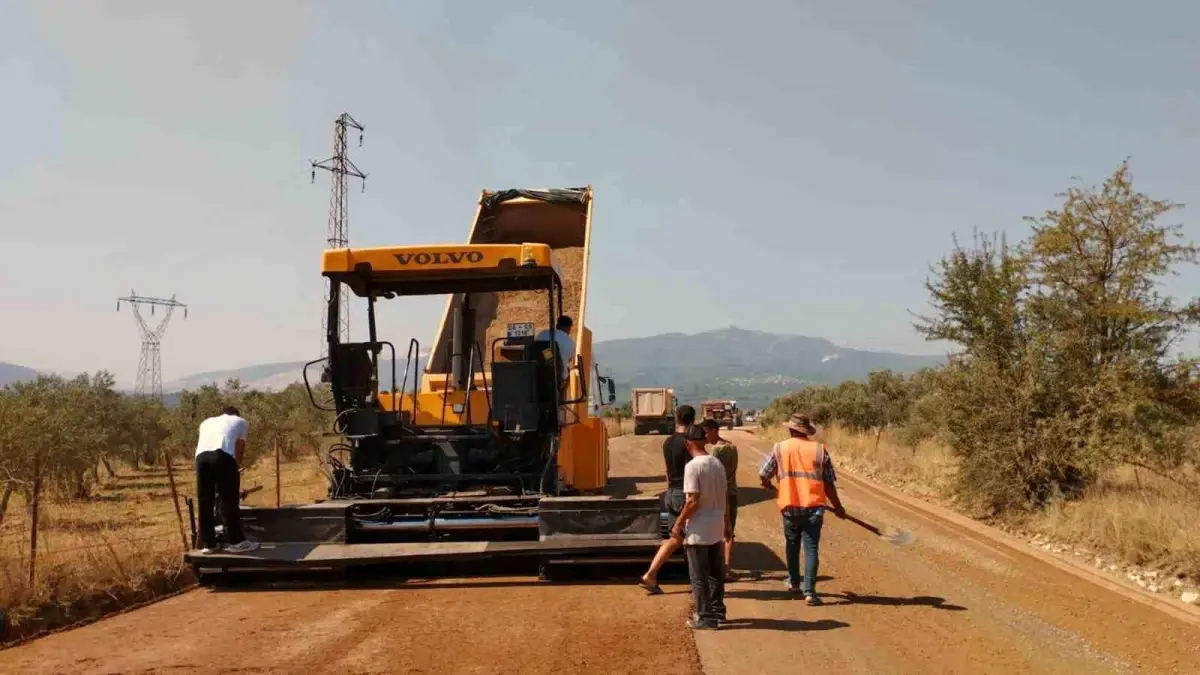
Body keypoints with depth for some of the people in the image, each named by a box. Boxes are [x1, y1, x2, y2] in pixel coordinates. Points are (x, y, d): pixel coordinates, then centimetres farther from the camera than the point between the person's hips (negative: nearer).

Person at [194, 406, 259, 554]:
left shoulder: (206, 422, 38)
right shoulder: (241, 422, 28)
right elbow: (240, 447, 22)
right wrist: (236, 465, 35)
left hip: (201, 456, 4)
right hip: (223, 456, -3)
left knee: (204, 502, 9)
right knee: (229, 501, 3)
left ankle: (209, 544, 14)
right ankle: (236, 541, 8)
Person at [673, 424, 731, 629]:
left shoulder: (693, 466, -17)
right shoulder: (718, 463, 6)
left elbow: (693, 501, -21)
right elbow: (724, 498, 12)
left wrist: (678, 524, -11)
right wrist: (727, 524, 21)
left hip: (699, 531, -7)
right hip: (717, 529, 7)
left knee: (699, 576, 4)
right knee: (716, 573, 18)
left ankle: (705, 617, 9)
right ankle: (718, 612, 27)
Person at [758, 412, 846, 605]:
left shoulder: (779, 448, -2)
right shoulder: (819, 450, -3)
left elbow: (763, 476, 4)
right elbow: (829, 484, -1)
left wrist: (768, 485, 28)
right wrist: (838, 507, 11)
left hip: (789, 507, 1)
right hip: (813, 507, -1)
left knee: (792, 545, 22)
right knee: (811, 549, 1)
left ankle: (794, 583, 35)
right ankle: (809, 591, -6)